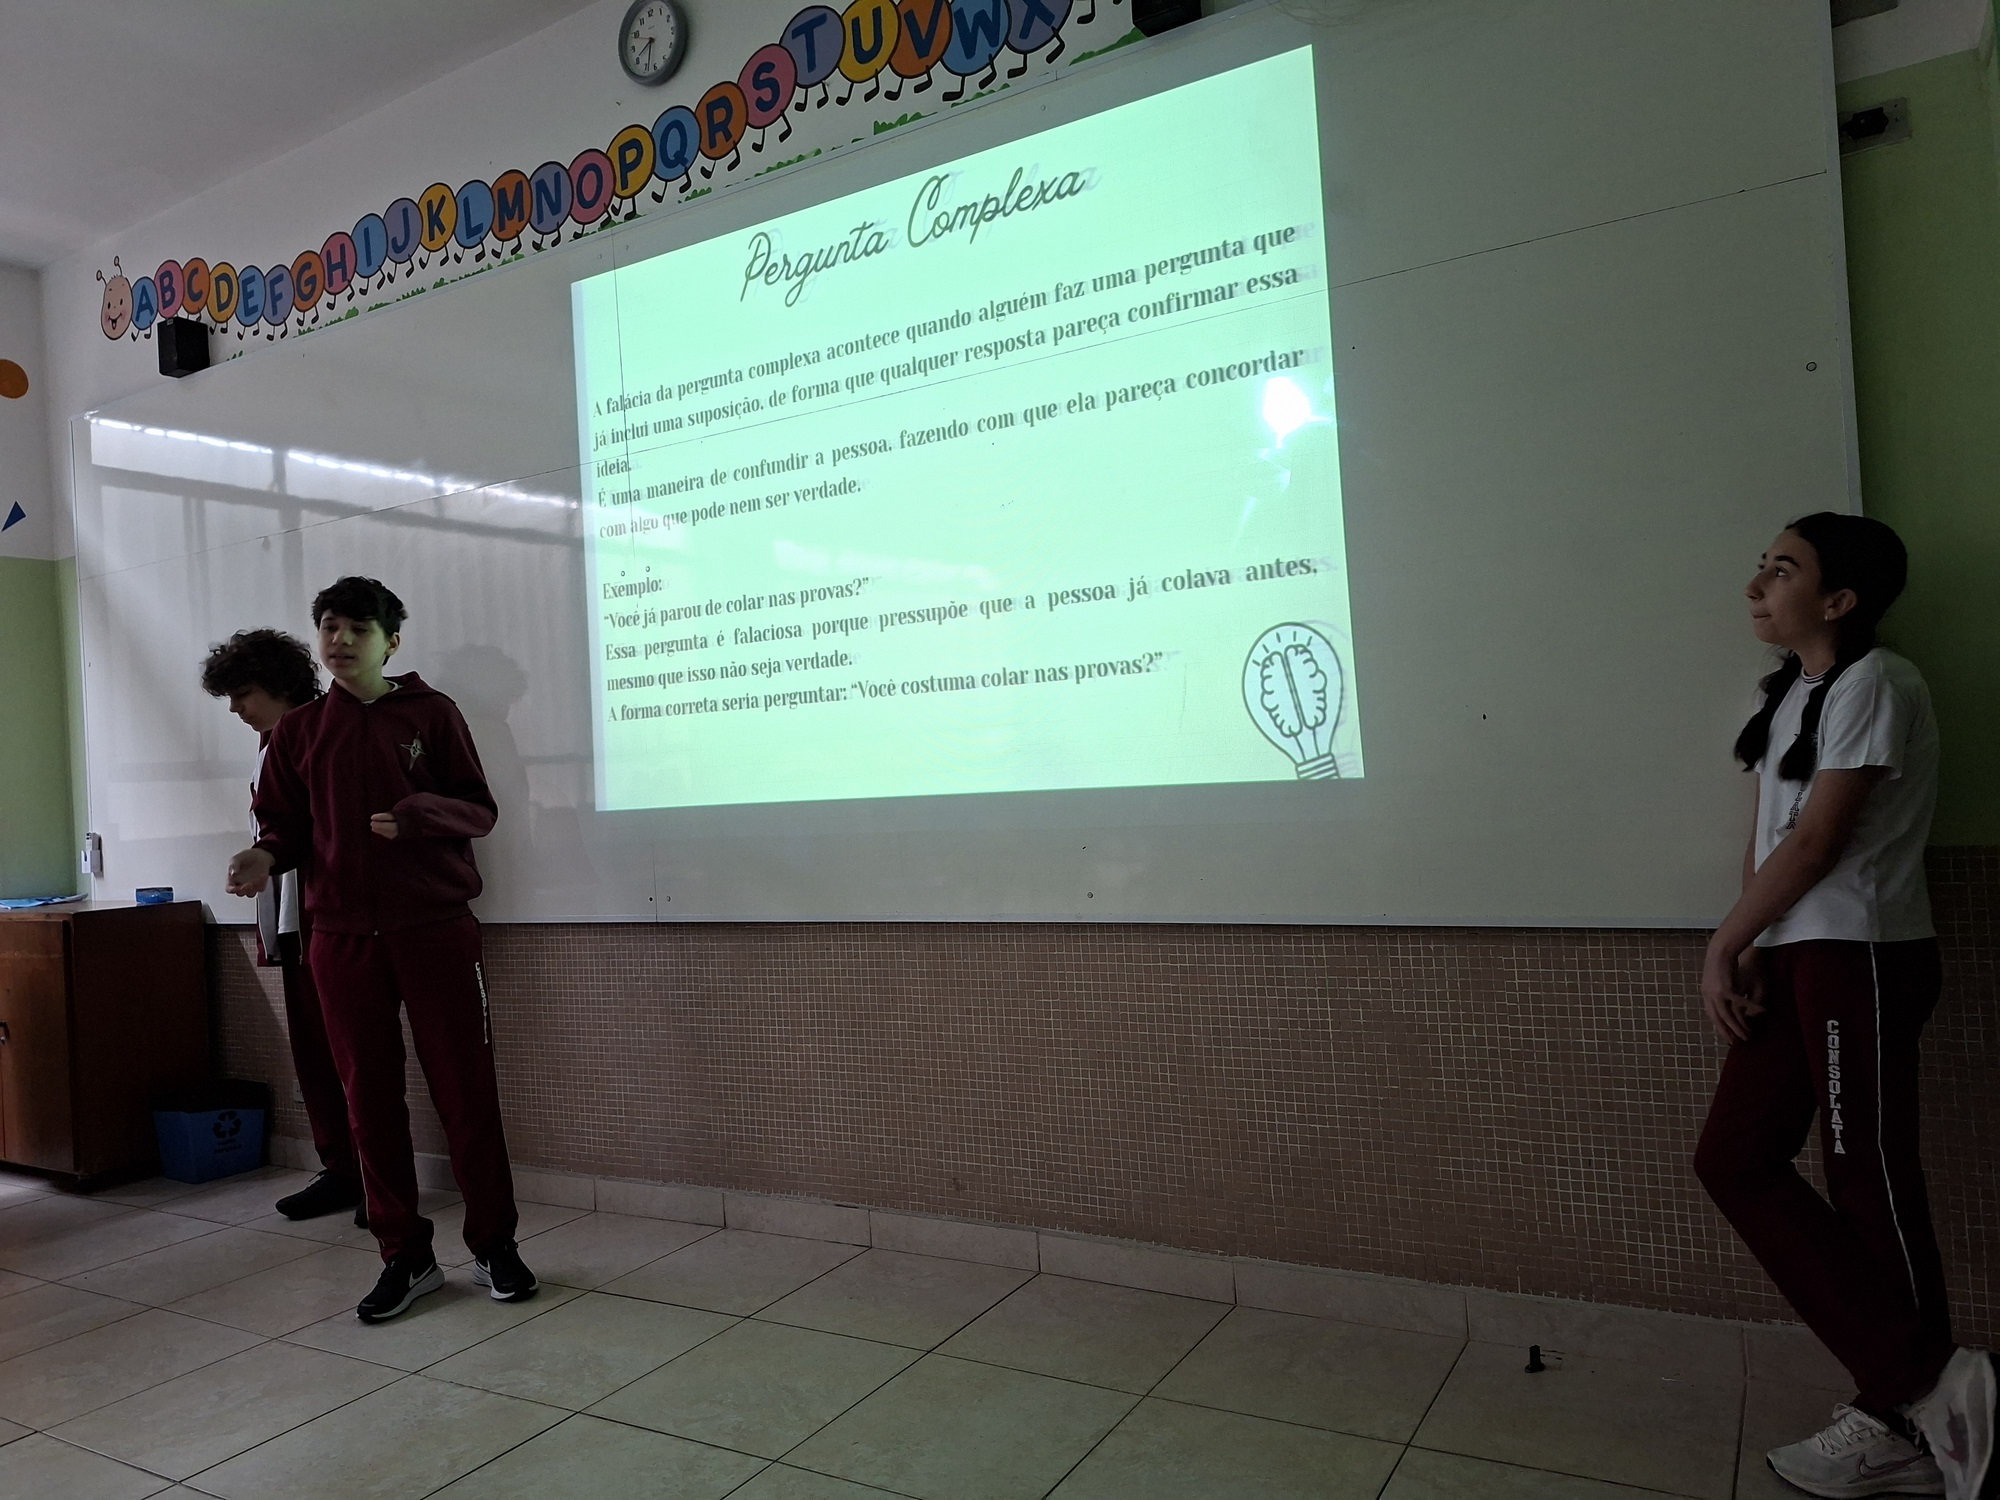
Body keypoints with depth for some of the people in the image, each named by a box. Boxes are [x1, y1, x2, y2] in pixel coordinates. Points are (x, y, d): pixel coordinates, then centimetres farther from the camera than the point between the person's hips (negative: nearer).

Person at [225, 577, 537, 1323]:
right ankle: (405, 1255, 21)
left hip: (435, 929, -3)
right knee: (370, 1097, 8)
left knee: (466, 1091, 1)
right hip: (342, 938, 3)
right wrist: (266, 855, -10)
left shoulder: (431, 712, 2)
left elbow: (479, 809, 0)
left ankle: (494, 1246, 15)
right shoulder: (298, 730, 10)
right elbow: (285, 824, 12)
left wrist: (420, 814, -19)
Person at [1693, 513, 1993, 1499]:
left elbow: (1817, 841, -14)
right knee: (1733, 1160, 5)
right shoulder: (1790, 693, 17)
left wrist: (1723, 945, -7)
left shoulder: (1873, 684, -10)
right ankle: (1910, 1400, 13)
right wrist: (1745, 952, 1)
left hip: (1859, 960, -9)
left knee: (1867, 1181, -4)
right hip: (1792, 961, 9)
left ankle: (1911, 1419, 11)